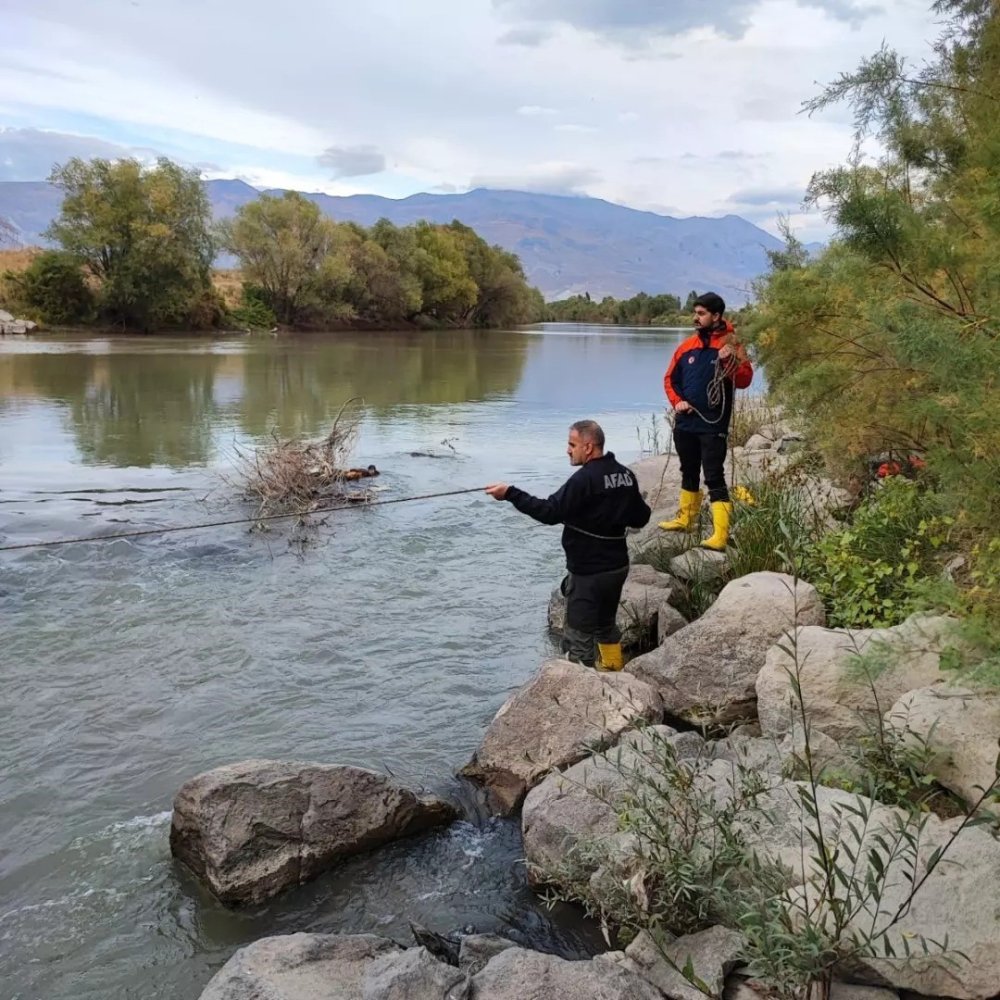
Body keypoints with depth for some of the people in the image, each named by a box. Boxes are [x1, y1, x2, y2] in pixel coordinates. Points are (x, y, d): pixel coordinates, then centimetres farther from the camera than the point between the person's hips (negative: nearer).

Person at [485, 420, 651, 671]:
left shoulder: (585, 478, -20)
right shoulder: (626, 474, 5)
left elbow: (551, 512, -23)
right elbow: (641, 518, 11)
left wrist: (510, 494, -20)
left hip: (589, 571, -9)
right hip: (617, 566, 9)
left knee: (579, 636, -1)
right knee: (606, 625, 24)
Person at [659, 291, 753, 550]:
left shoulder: (730, 345, -7)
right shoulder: (687, 345, 6)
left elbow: (745, 380, -13)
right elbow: (670, 378, 12)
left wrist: (730, 362, -29)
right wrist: (676, 401, -4)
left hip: (713, 426, -6)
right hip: (685, 424, 6)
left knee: (715, 478, -9)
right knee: (689, 473, 20)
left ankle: (720, 535, -12)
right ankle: (685, 519, 35)